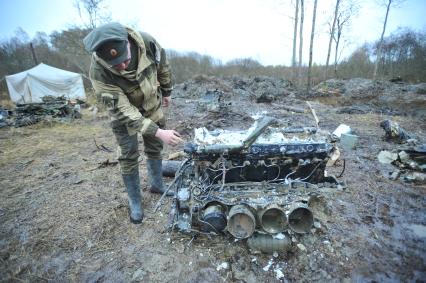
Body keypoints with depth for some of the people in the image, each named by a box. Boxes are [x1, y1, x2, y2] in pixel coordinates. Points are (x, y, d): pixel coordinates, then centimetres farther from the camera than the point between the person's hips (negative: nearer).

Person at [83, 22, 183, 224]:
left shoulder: (147, 43, -28)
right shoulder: (99, 73, -36)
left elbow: (163, 66, -6)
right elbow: (123, 111, -34)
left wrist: (166, 92, 7)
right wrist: (159, 132, -40)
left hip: (152, 104, 4)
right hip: (123, 110, -3)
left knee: (155, 147, 13)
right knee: (128, 156, 1)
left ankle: (156, 184, 35)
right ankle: (134, 201, 20)